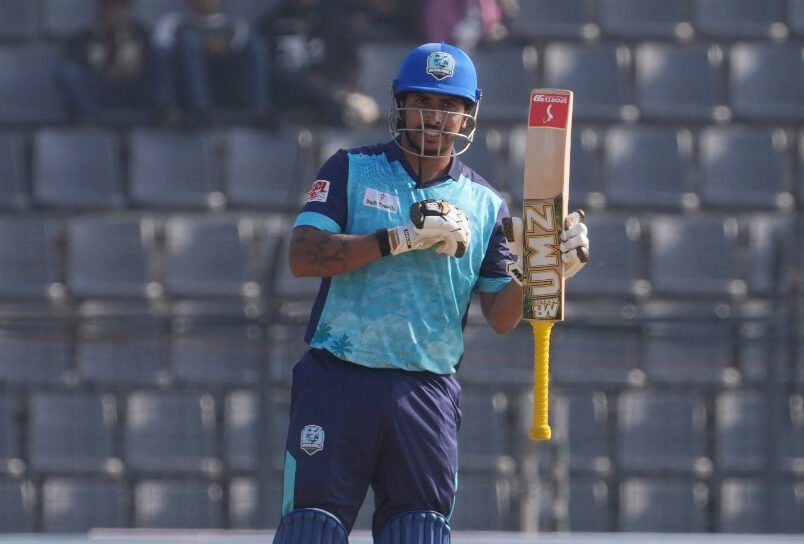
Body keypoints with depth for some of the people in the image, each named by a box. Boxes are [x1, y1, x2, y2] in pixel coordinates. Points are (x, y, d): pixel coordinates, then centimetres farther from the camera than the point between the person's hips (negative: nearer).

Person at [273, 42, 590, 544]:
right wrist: (405, 238, -14)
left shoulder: (485, 204, 12)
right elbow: (303, 256, -8)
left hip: (428, 394, 2)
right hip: (338, 384, -2)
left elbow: (501, 317, 8)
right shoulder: (352, 170, 6)